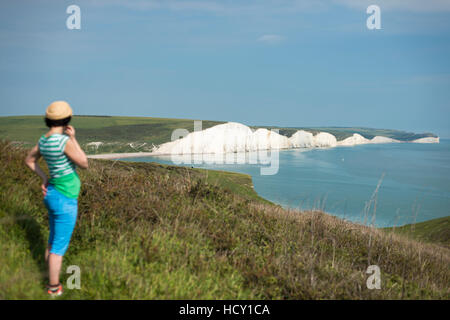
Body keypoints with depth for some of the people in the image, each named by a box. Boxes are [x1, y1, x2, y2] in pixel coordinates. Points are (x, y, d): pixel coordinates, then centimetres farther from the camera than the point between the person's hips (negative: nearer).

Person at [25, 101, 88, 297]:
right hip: (65, 201, -9)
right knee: (60, 247, 6)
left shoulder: (43, 140, 1)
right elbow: (84, 165, -16)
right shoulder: (64, 141, -28)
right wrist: (73, 138, -14)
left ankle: (52, 280, 37)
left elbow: (29, 160, 18)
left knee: (54, 240, 23)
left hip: (53, 195, 9)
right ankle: (54, 289, 20)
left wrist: (45, 179, 14)